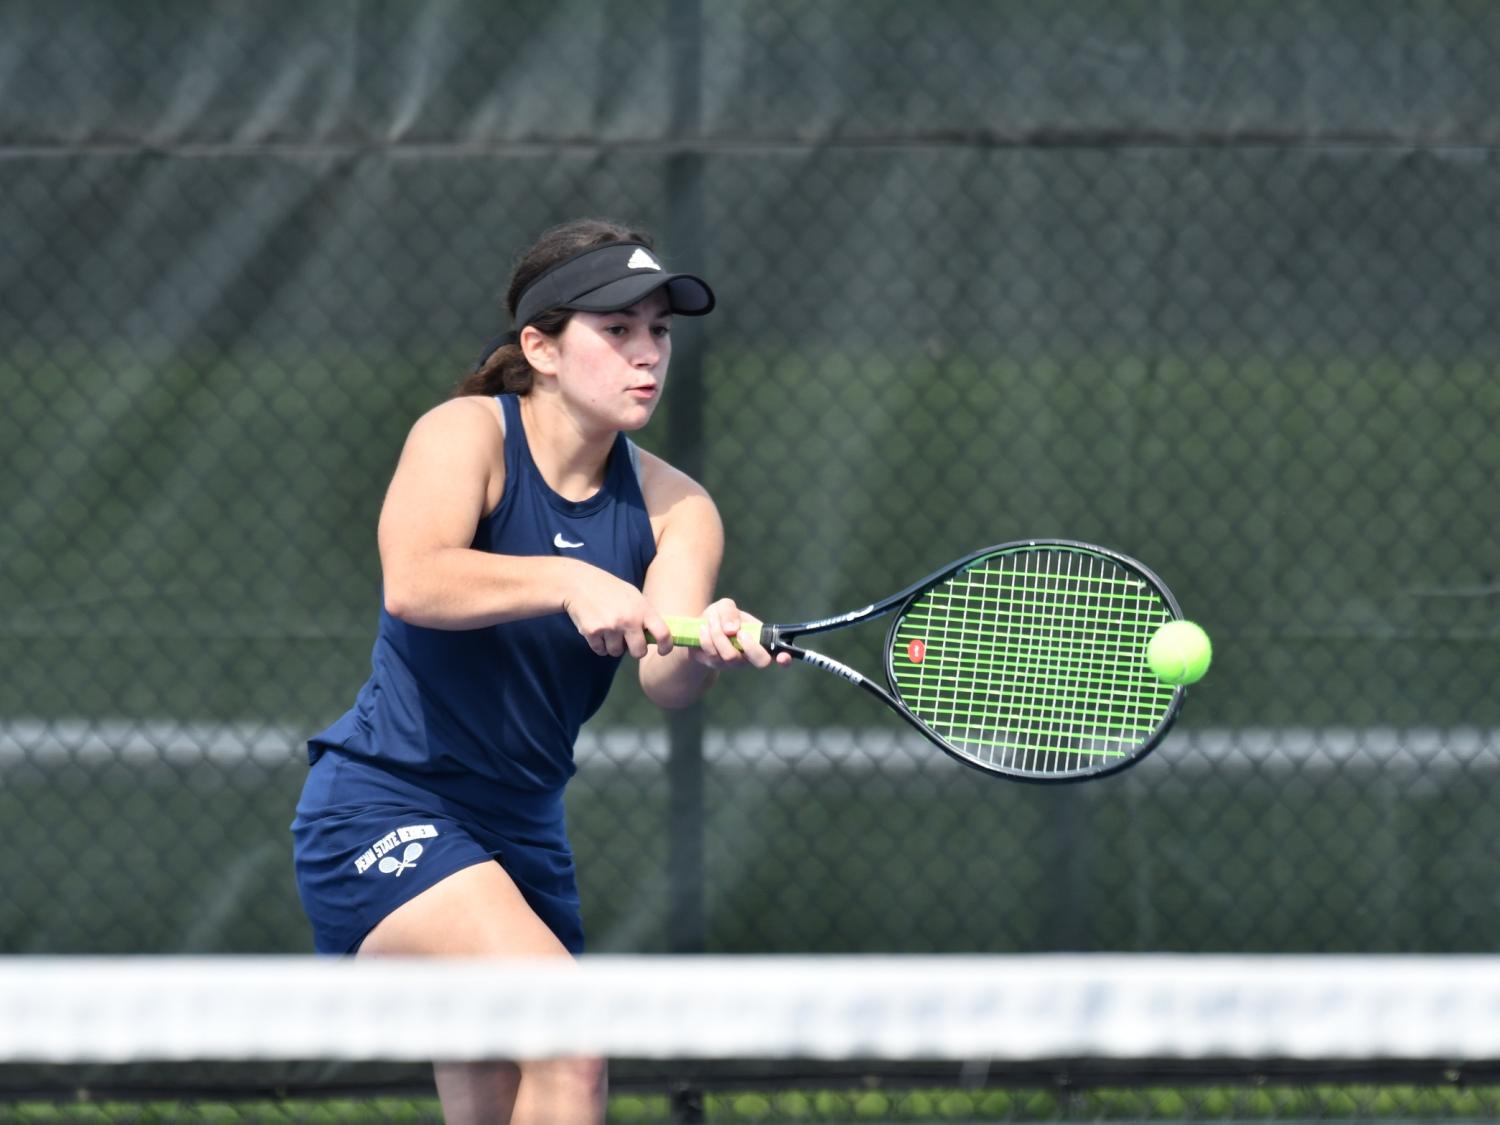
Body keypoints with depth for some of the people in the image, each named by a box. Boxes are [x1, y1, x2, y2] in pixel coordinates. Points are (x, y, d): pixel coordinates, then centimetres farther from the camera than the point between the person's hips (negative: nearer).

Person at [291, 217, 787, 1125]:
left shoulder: (673, 508, 2)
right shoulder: (467, 434, -11)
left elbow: (666, 680, -16)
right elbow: (413, 582, -31)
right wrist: (570, 583, -42)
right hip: (383, 808, -7)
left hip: (522, 831, 7)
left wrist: (711, 650, -38)